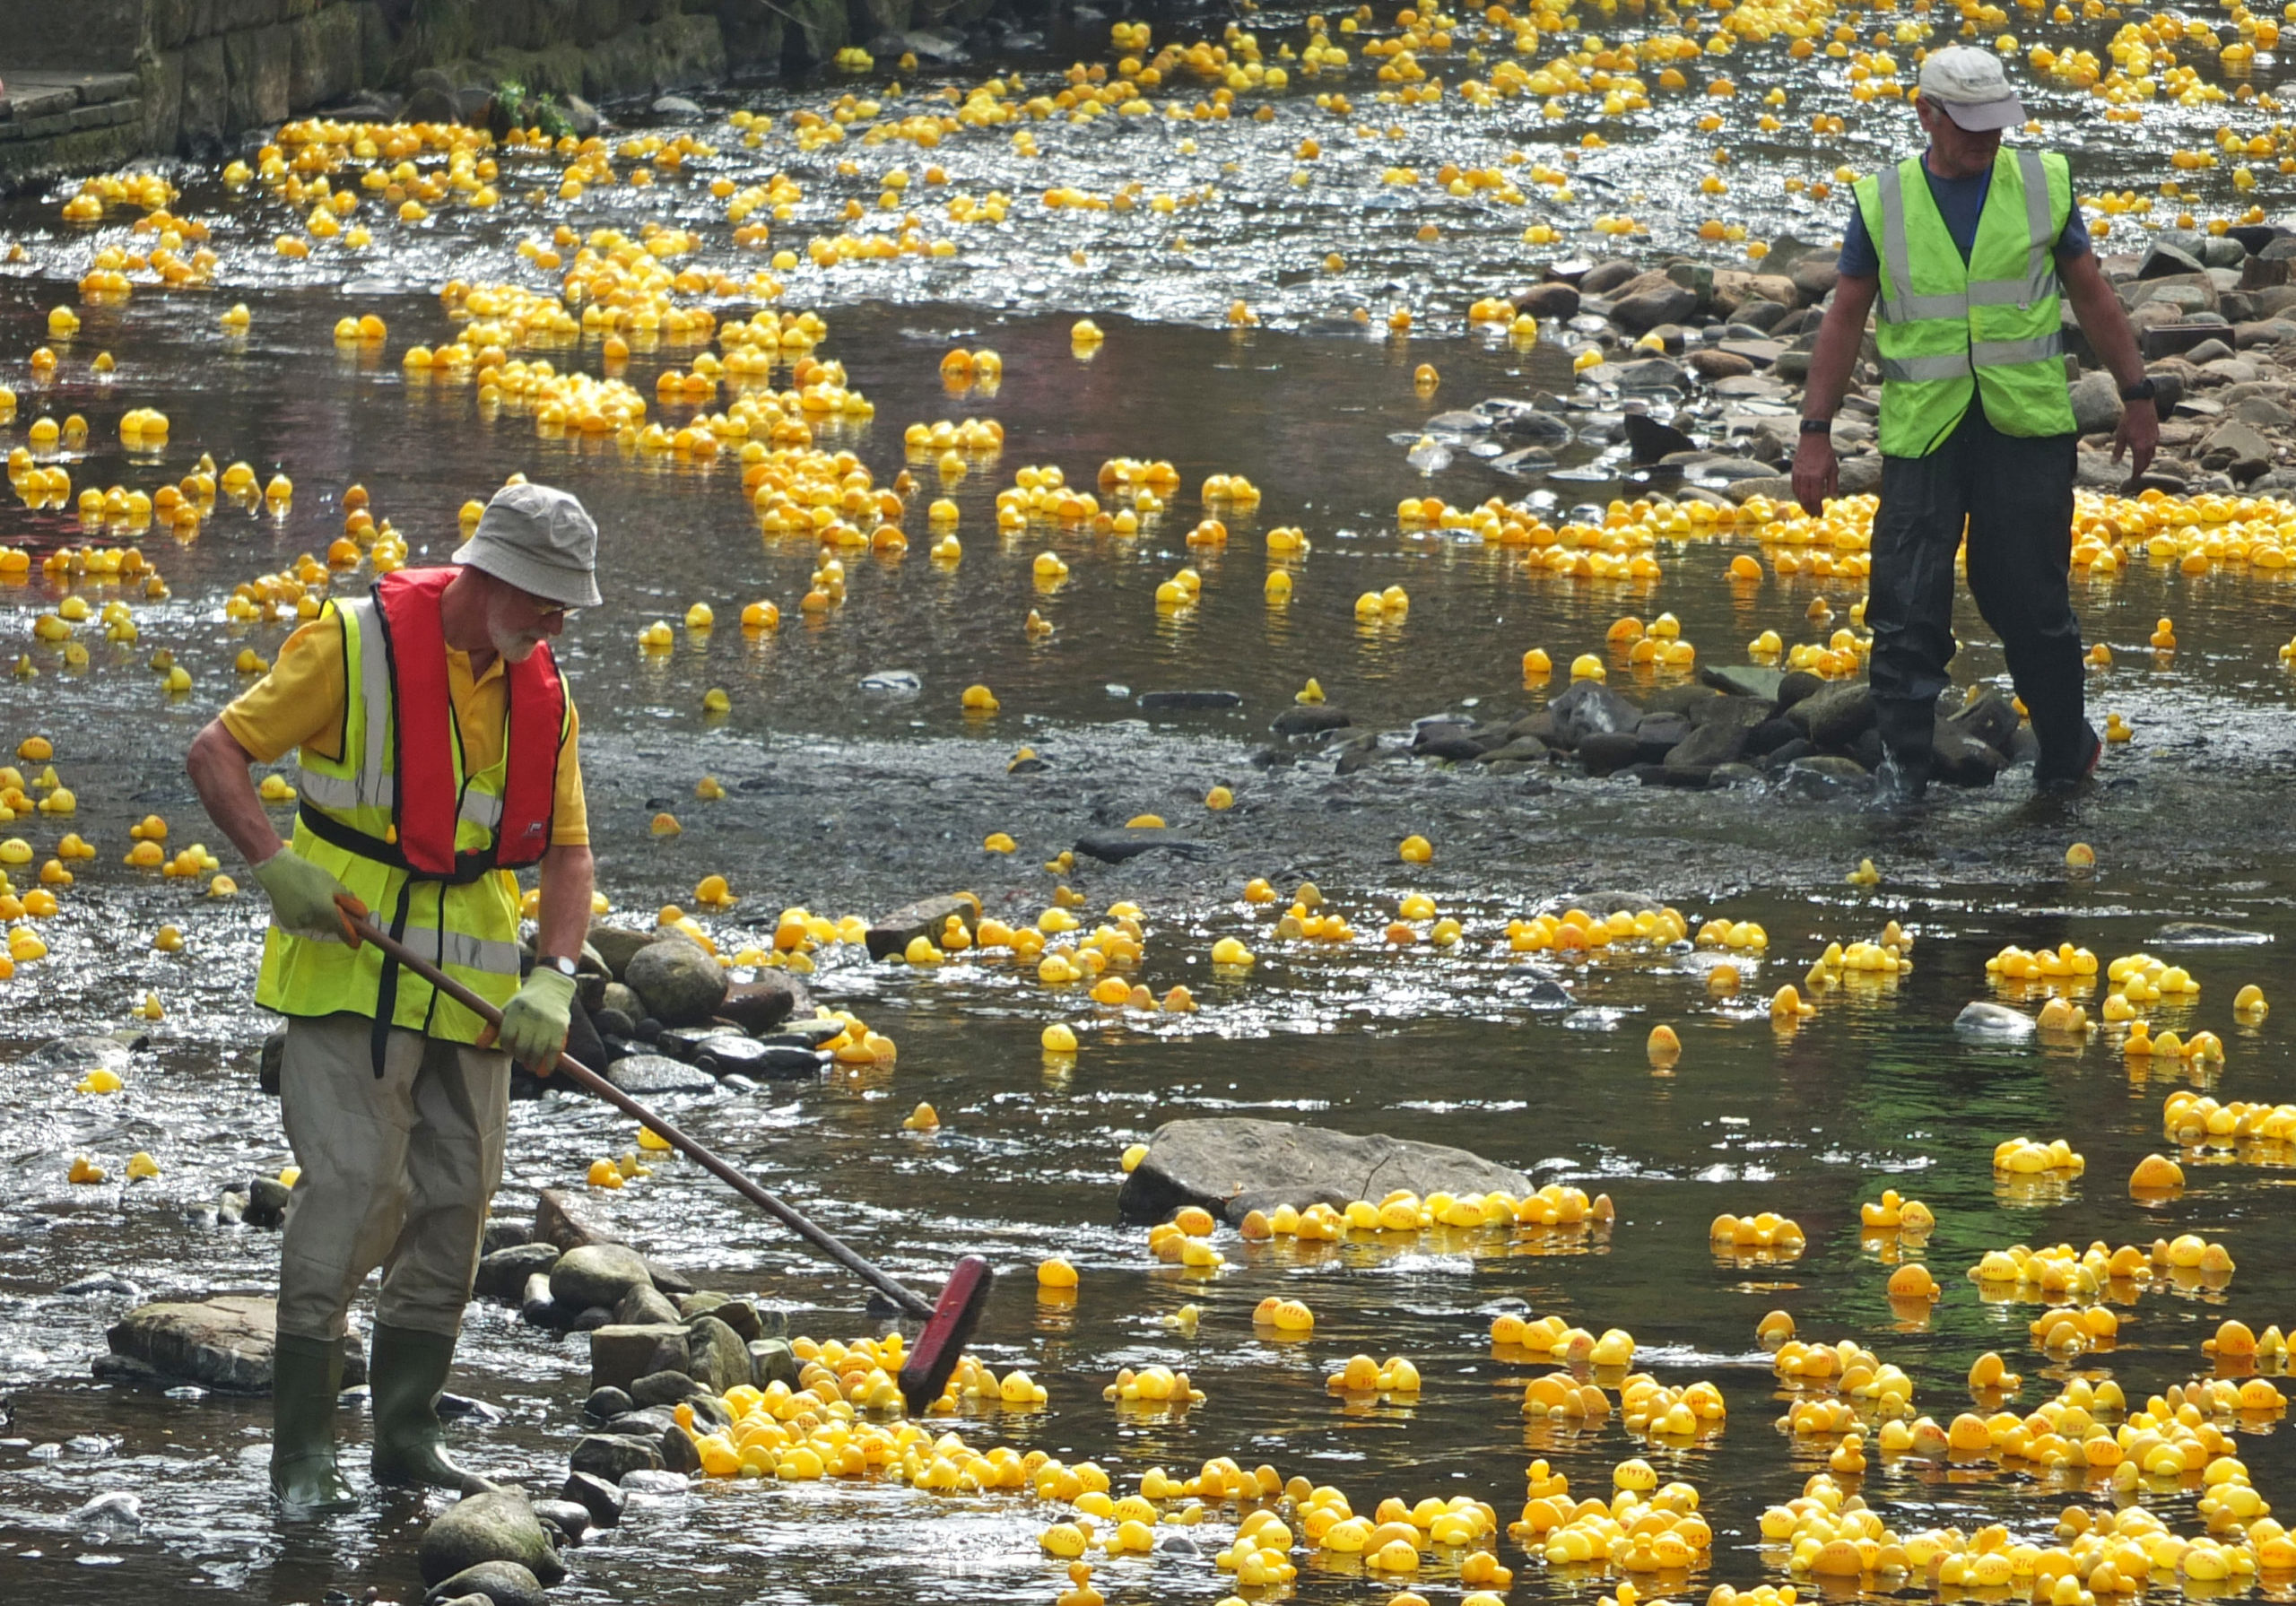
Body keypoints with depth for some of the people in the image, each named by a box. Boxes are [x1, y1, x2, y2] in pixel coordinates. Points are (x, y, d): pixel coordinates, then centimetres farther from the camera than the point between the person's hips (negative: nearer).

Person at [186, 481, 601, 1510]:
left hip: (472, 987, 6)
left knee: (454, 1201, 7)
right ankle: (300, 1449, -10)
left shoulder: (542, 697, 8)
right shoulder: (354, 646, -9)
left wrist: (552, 980, -6)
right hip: (350, 971, -6)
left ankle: (406, 1434, 19)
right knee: (353, 1185, -14)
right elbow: (216, 752, -5)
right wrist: (275, 864, -20)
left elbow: (566, 851, 10)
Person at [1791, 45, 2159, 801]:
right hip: (1922, 428, 0)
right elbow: (1844, 319, 7)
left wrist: (2137, 398, 13)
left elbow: (2092, 296, 12)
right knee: (1908, 606, -4)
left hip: (2028, 426, 0)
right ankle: (1901, 766, 2)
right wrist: (1815, 434, 4)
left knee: (2030, 598, 3)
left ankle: (2066, 752, 21)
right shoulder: (1884, 201, 3)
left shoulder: (2042, 184, 4)